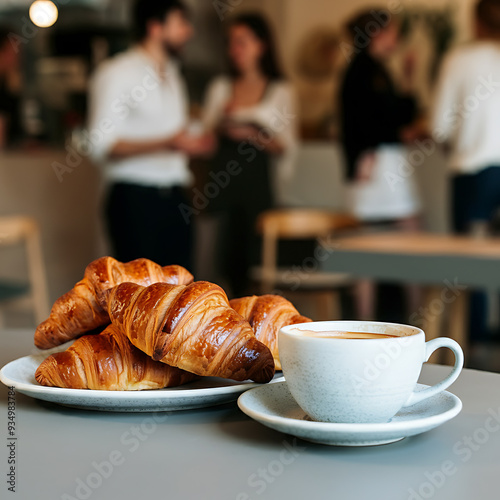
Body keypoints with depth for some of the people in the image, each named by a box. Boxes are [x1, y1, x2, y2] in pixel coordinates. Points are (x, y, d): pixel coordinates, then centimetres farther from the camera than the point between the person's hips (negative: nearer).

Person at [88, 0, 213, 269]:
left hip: (174, 197, 7)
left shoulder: (172, 73, 19)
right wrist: (167, 143, -24)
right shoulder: (116, 73, -7)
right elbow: (102, 144, -16)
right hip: (136, 199, -7)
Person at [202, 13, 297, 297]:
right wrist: (221, 125, -6)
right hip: (224, 180, 3)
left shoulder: (280, 91, 4)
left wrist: (251, 135, -14)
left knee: (256, 255, -7)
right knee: (229, 254, 0)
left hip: (259, 183, -3)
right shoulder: (220, 87, 13)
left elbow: (286, 147, 0)